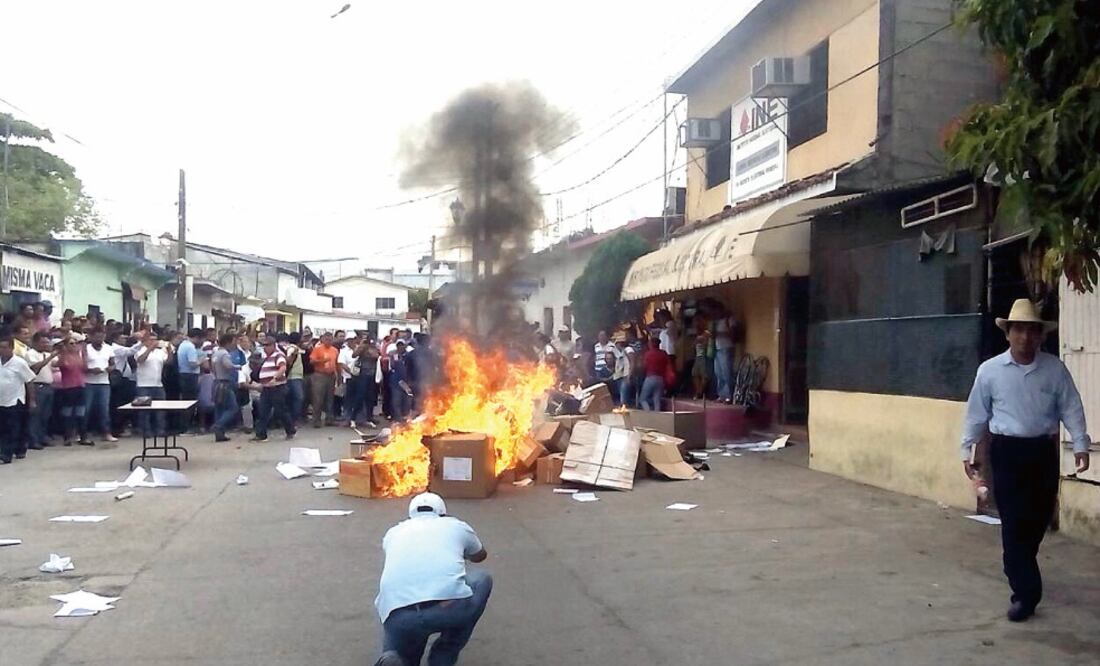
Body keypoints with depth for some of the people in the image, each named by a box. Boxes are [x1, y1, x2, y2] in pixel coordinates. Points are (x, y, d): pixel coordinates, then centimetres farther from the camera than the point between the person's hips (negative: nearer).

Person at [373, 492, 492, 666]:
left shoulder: (394, 532, 30)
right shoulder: (456, 525, 26)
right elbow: (480, 556, 50)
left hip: (397, 615, 2)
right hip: (451, 607, -2)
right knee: (482, 579, 31)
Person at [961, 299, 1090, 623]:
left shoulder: (1055, 369, 1)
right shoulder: (990, 370, -3)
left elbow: (1070, 408, 3)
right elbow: (976, 413, 3)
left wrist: (1080, 444, -5)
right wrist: (967, 450, 3)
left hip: (1043, 451, 2)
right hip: (1007, 451, -2)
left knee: (1039, 517, 12)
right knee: (1014, 521, -4)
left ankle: (1018, 569, 37)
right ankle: (1025, 591, 0)